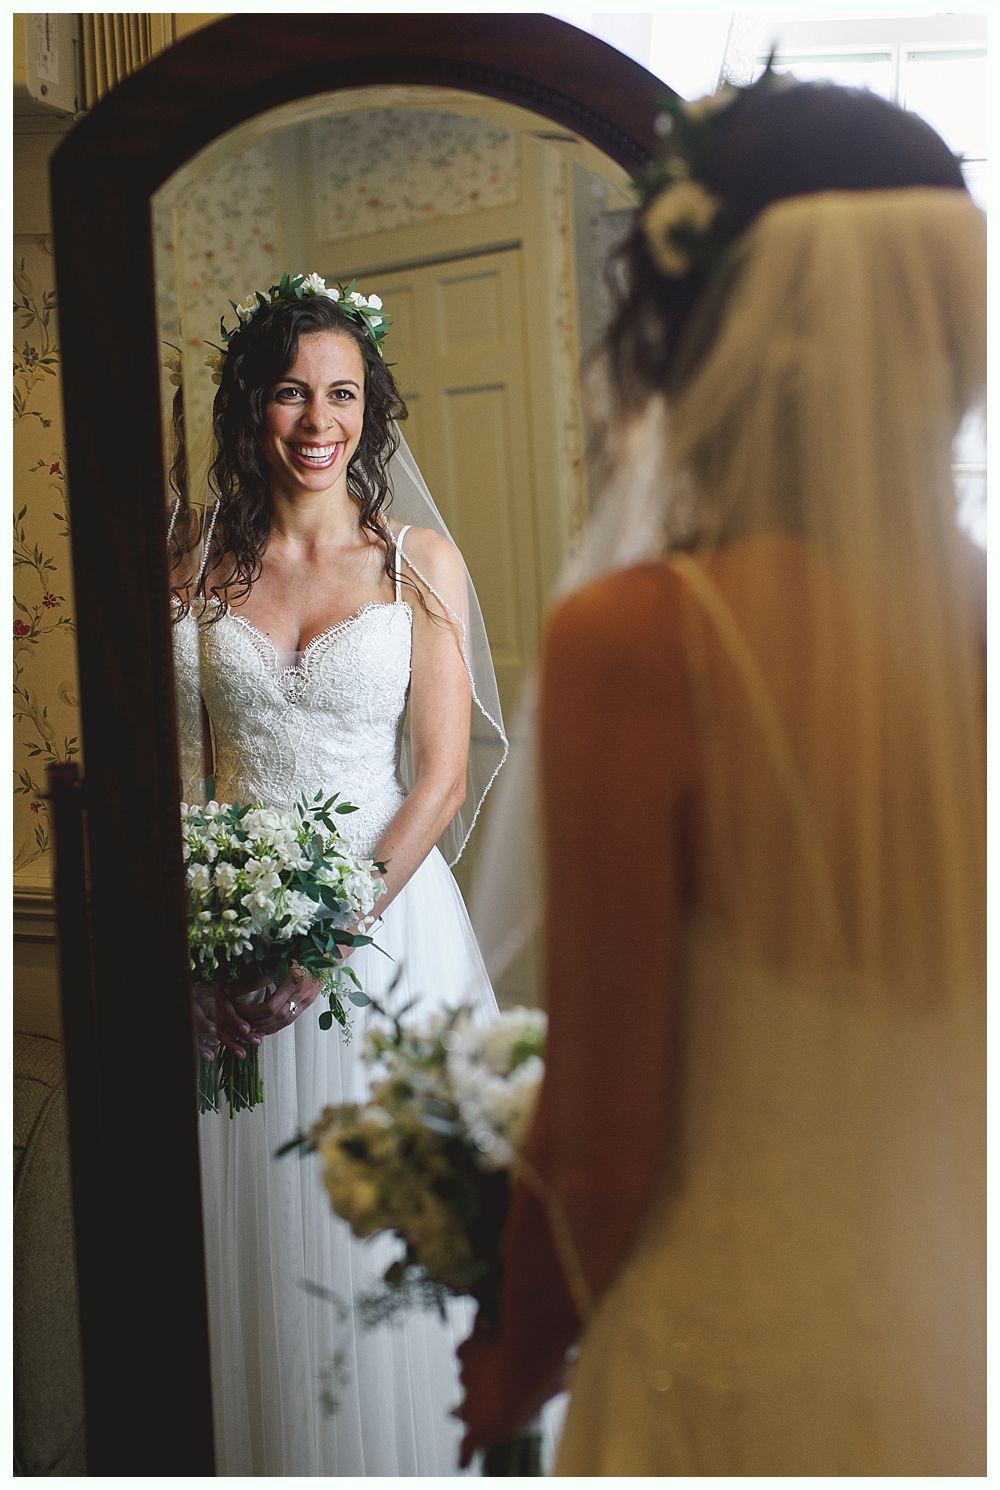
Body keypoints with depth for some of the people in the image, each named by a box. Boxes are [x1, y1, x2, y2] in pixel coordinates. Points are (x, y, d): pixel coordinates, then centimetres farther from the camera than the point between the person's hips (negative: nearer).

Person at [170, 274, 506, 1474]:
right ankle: (262, 1458, 31)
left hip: (386, 915, -1)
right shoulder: (199, 565, 3)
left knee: (379, 1231, 7)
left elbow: (443, 781, -5)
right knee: (252, 1230, 10)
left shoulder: (419, 561, -2)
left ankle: (392, 1452, 29)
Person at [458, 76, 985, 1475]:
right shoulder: (975, 623, -8)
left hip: (747, 1370, -4)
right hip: (961, 1353, 4)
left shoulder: (634, 640, -21)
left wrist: (516, 1366, 3)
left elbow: (605, 1134, -16)